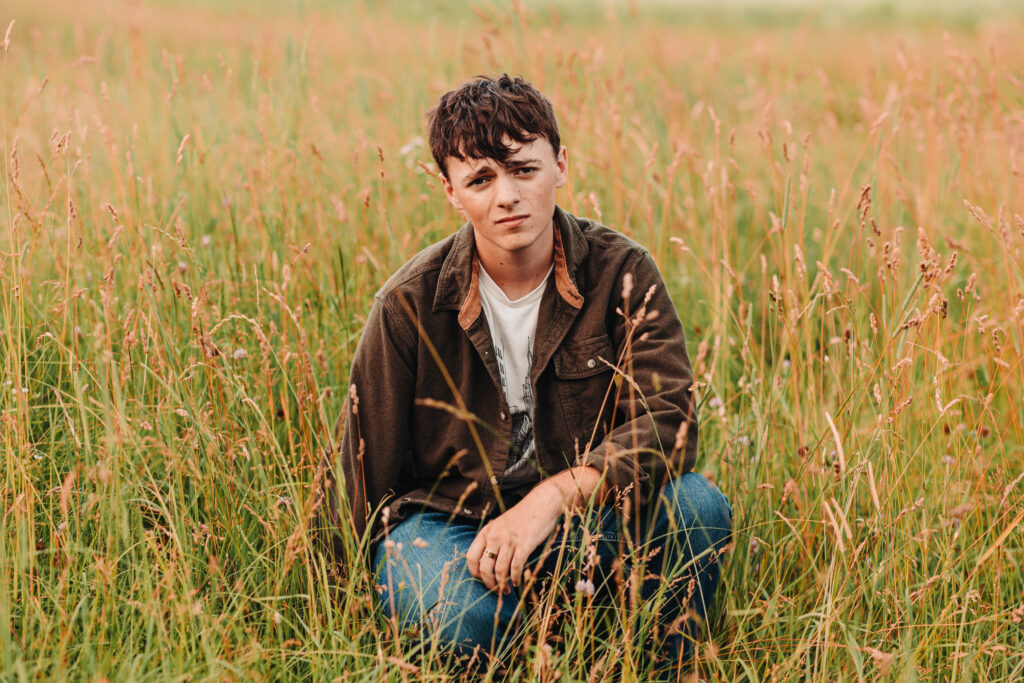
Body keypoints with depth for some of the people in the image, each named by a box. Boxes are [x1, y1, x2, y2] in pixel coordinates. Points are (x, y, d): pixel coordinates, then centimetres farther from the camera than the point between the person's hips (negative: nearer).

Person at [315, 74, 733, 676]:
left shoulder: (622, 273, -8)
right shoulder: (411, 304, -10)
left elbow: (668, 419, -19)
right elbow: (362, 473, -1)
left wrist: (551, 498, -32)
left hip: (580, 513, 2)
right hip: (444, 517, -2)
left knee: (697, 507, -27)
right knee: (463, 616, -37)